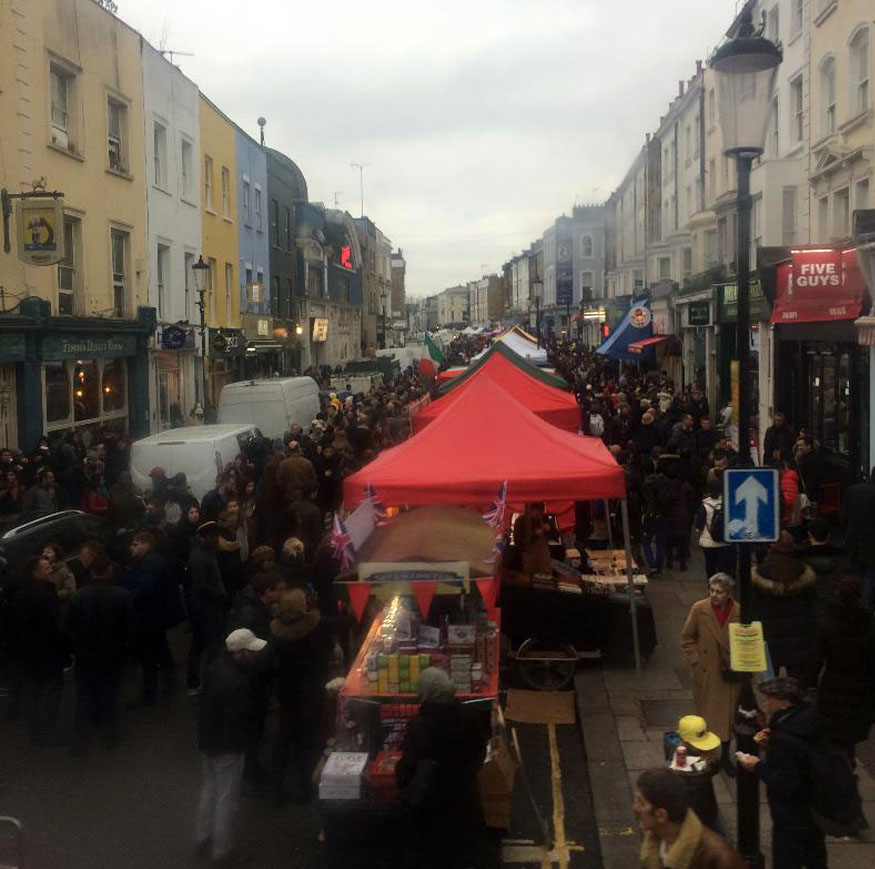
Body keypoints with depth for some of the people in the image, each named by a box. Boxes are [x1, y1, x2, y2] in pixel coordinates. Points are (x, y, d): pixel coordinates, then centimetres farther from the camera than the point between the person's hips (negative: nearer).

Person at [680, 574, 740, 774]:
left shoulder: (738, 611, -8)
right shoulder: (699, 609, -10)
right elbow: (686, 638, -1)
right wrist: (695, 662, -6)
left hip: (730, 672, 1)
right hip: (706, 672, -1)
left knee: (728, 714, 9)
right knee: (707, 714, 9)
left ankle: (725, 757, 23)